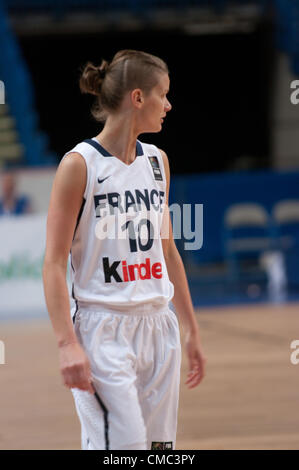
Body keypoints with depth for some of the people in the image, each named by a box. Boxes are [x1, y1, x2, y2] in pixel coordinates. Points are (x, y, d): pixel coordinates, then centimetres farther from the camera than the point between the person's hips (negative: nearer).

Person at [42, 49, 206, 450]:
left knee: (159, 447, 3)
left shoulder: (157, 161, 12)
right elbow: (54, 263, -10)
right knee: (123, 448, -15)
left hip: (159, 326, 7)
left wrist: (191, 330, 20)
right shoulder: (79, 165, -8)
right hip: (104, 330, -7)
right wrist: (67, 343, -19)